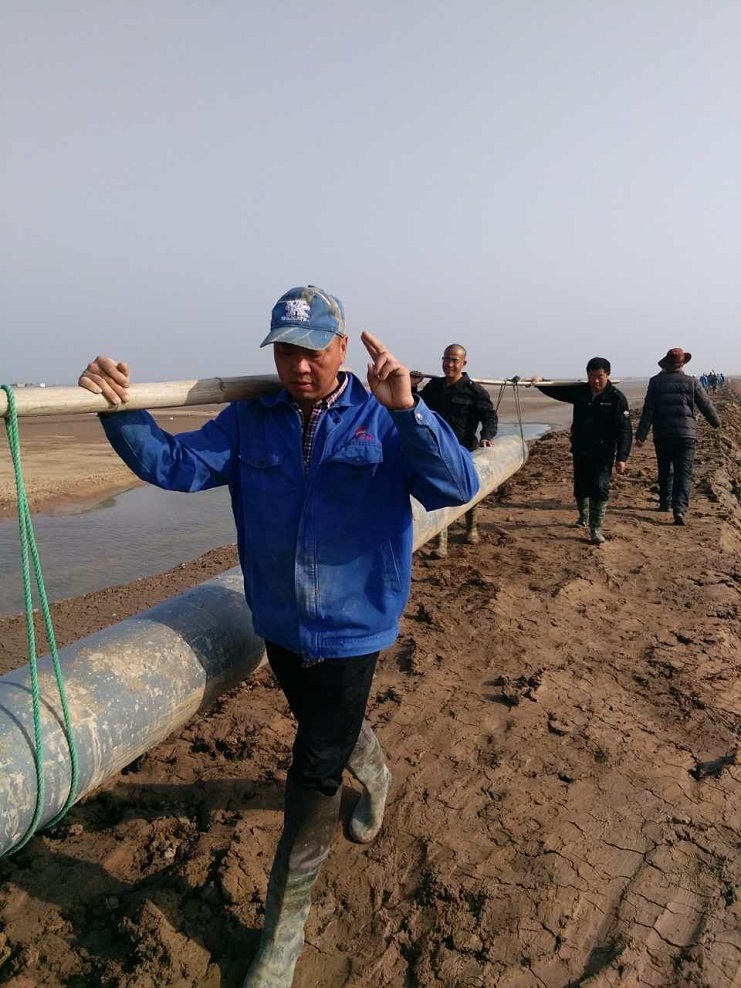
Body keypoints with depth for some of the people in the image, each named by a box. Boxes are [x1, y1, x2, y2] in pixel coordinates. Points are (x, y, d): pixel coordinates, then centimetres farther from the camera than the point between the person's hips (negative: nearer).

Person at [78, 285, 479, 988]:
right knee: (328, 729, 28)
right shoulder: (250, 421, -2)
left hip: (351, 631, -4)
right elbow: (176, 465, -6)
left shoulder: (385, 420, -12)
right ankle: (373, 777, 64)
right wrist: (120, 411, -23)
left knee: (313, 778, 2)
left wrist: (405, 410, -38)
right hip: (279, 624, 4)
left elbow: (456, 487, -22)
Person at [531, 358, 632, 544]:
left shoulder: (616, 398, -11)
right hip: (580, 450, 5)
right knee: (580, 487, 17)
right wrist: (540, 383, -14)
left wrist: (622, 457, -19)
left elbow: (624, 430, -13)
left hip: (603, 453, -5)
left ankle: (596, 529, -4)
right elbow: (556, 390, 8)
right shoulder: (580, 391, 3)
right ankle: (583, 517, 41)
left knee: (599, 488, -11)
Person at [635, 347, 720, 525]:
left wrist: (641, 435, -6)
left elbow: (648, 411, -6)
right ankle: (680, 509, -16)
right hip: (686, 434, -1)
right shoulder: (691, 382, -1)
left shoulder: (656, 382, -1)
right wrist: (716, 422, 24)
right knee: (683, 473, -2)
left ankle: (665, 502, 30)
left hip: (662, 434, 1)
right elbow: (706, 405, 6)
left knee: (665, 470, 19)